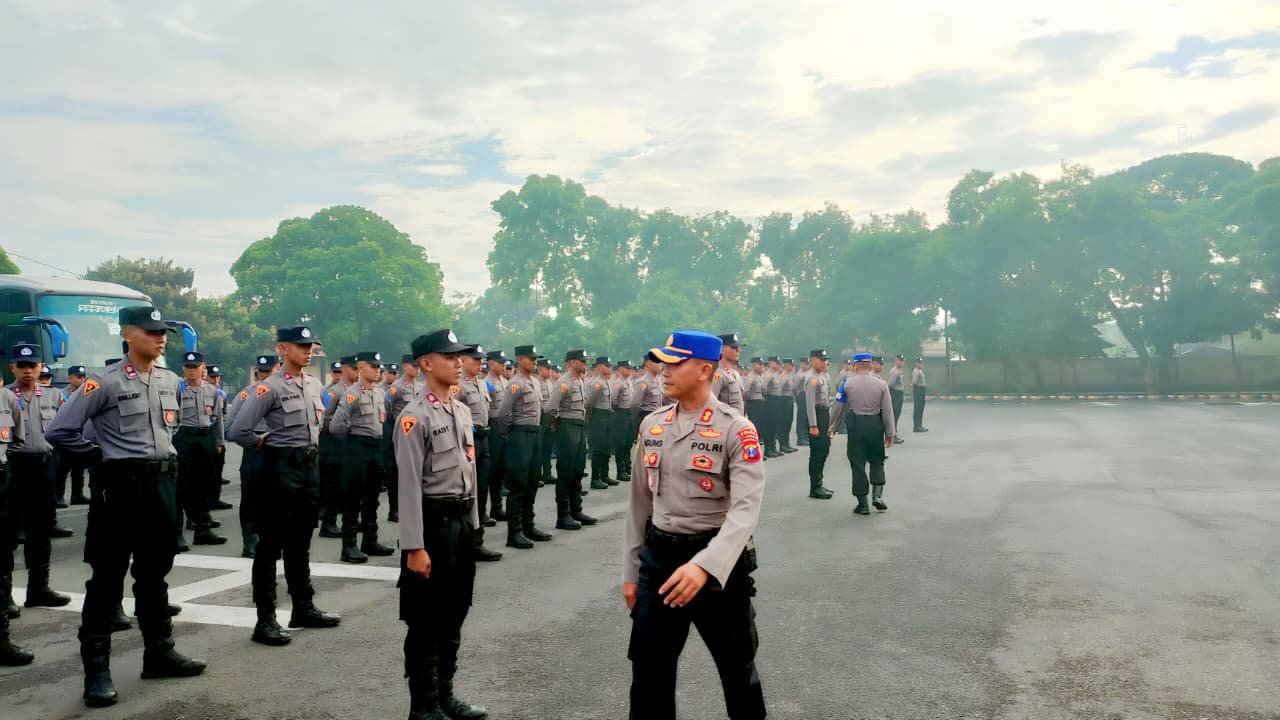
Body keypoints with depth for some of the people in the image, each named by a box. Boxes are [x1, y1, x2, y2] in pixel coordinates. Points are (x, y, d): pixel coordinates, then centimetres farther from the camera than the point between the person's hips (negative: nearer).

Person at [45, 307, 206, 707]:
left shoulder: (170, 381, 8)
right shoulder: (105, 383, -12)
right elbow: (59, 431, -10)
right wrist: (101, 450, 0)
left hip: (163, 482, 6)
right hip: (122, 484, -6)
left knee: (155, 573, 15)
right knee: (107, 578, 1)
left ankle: (159, 654, 25)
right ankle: (97, 669, 9)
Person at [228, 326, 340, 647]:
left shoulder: (315, 385, 8)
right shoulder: (270, 388, -14)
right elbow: (238, 431, -20)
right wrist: (264, 444, -5)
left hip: (310, 465, 7)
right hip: (281, 467, -7)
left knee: (300, 543, 17)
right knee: (271, 546, 0)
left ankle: (304, 608, 27)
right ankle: (265, 621, 6)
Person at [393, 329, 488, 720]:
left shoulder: (463, 410, 10)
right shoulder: (415, 416, -14)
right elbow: (409, 485, -17)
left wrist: (472, 523, 15)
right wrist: (414, 547, -19)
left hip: (462, 519, 8)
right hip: (433, 522, -7)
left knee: (454, 615, 16)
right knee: (426, 621, 4)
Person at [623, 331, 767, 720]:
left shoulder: (736, 429, -14)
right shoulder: (652, 425, 4)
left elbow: (746, 509, -24)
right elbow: (640, 502, 11)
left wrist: (705, 565, -38)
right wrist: (631, 572, 10)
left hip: (718, 561, -4)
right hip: (658, 557, 5)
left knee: (737, 669, 14)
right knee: (649, 672, 14)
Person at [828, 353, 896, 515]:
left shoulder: (847, 383, -5)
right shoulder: (881, 384, -1)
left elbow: (838, 408, -2)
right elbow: (887, 410, 0)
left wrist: (831, 427, 10)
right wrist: (889, 433, 8)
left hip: (855, 426, -1)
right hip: (876, 426, 1)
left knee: (858, 465, 6)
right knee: (877, 461, 19)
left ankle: (863, 504, 8)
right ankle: (877, 495, 3)